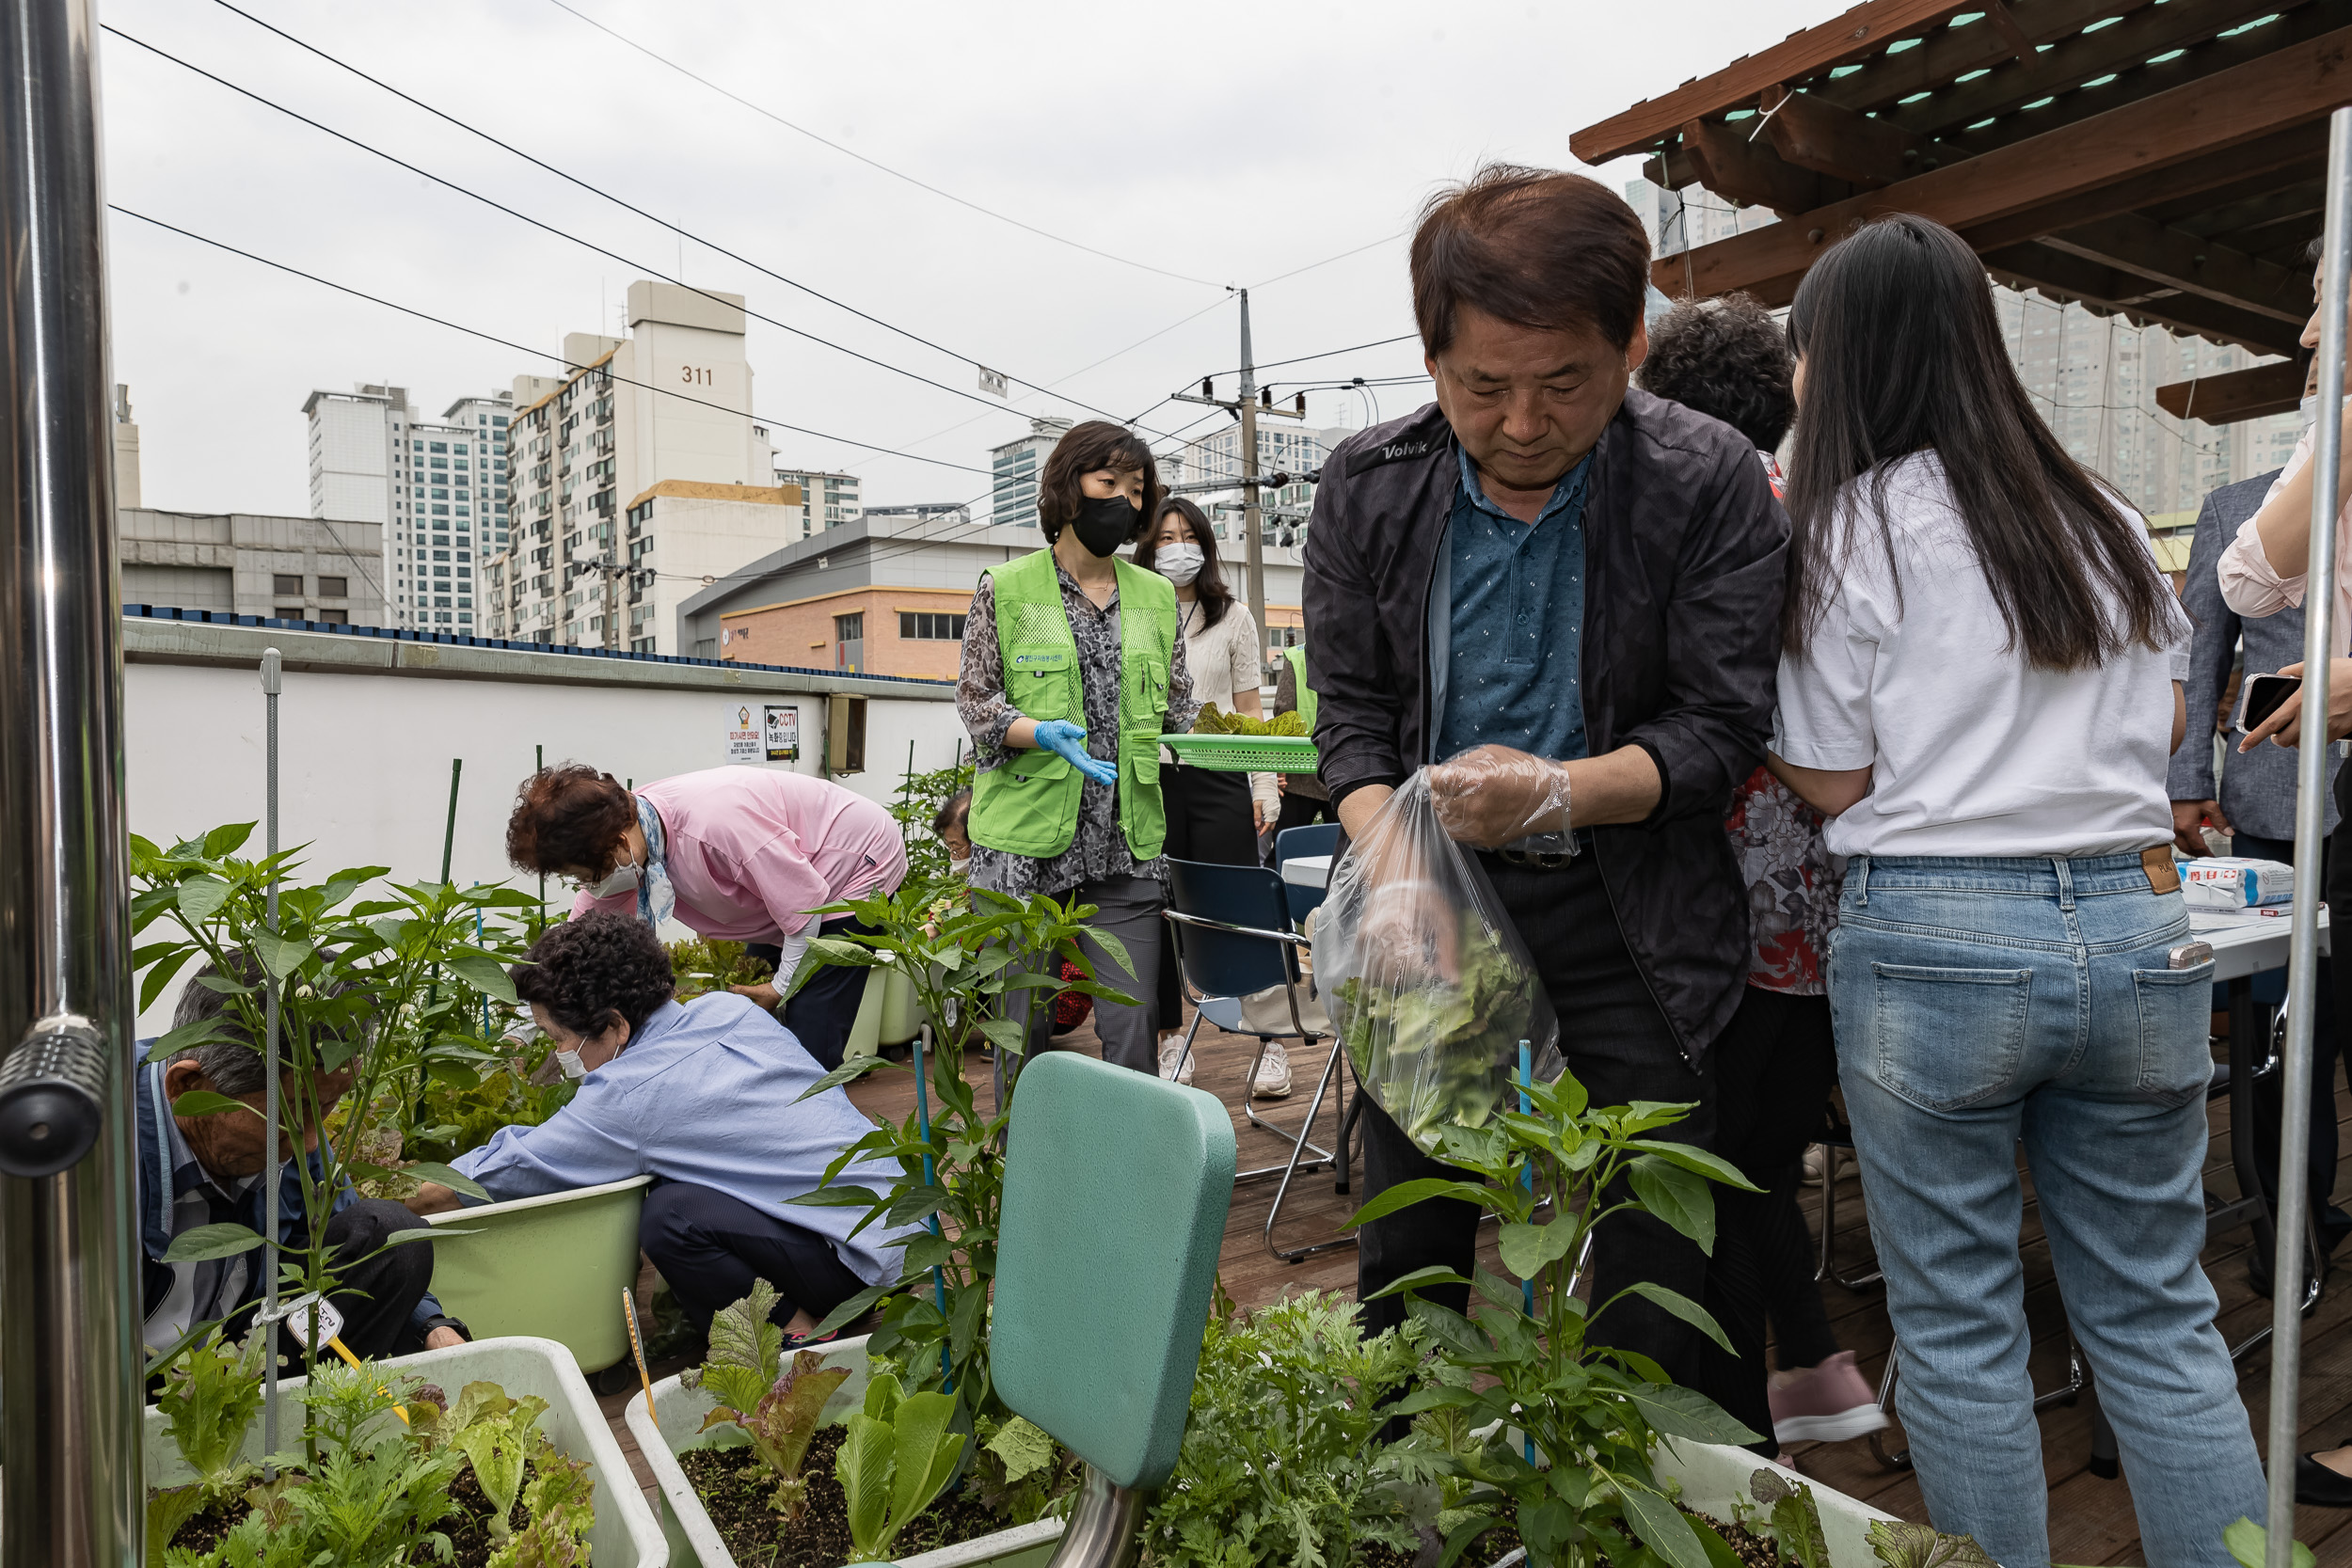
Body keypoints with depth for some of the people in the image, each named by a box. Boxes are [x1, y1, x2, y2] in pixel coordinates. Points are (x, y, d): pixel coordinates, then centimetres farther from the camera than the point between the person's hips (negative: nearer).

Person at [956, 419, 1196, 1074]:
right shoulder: (1006, 587, 3)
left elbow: (1178, 707, 17)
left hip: (1126, 844, 3)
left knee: (1133, 1026, -2)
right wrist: (1046, 735, -17)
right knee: (1023, 1024, 4)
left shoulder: (1157, 596, 14)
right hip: (1024, 836, -2)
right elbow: (975, 699, 0)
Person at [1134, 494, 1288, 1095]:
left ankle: (1270, 1043, 6)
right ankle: (1171, 1039, 18)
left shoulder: (1233, 616, 9)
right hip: (1150, 780, 1)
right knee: (1158, 912, 5)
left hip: (1218, 781, -1)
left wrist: (1264, 789, 2)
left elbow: (1250, 709, 9)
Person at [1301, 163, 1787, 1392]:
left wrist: (1556, 791, -26)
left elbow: (1720, 726, -9)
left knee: (1653, 1268, 7)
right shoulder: (1367, 486, -3)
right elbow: (1351, 714, -1)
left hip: (1633, 912, -2)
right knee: (1404, 1255, 13)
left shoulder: (1709, 484, -10)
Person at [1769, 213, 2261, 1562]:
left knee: (1959, 1328, 8)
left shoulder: (1856, 524, -6)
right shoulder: (2106, 516, 11)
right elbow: (2169, 725, 21)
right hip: (2136, 930, 6)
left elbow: (1834, 779, -5)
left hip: (1938, 939, -5)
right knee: (2160, 1314, 16)